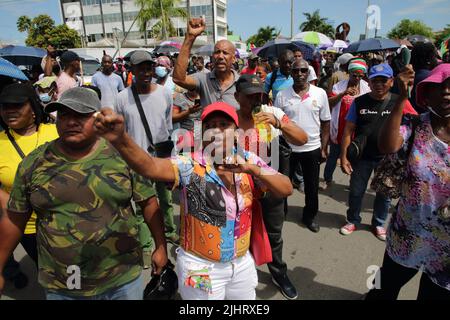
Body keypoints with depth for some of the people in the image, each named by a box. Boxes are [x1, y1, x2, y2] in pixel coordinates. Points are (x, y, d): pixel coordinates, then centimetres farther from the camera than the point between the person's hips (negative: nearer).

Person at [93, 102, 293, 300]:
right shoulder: (189, 166, -19)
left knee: (247, 297, 26)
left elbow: (286, 189, -9)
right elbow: (151, 167, -37)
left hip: (242, 263, 5)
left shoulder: (249, 162, -5)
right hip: (200, 267, -4)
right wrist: (120, 139, -55)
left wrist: (252, 169, -24)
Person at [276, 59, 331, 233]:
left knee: (312, 187, 15)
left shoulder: (320, 93, -3)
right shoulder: (282, 95, -5)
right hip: (287, 148, 0)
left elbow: (325, 123, 2)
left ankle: (310, 216, 37)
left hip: (312, 149, 1)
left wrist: (324, 148, 0)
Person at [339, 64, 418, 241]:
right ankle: (352, 220, 35)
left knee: (384, 193, 16)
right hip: (362, 156, 0)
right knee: (356, 191, 11)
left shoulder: (399, 102, -4)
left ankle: (379, 223, 38)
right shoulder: (359, 102, -5)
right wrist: (343, 156, -9)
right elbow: (348, 131, -5)